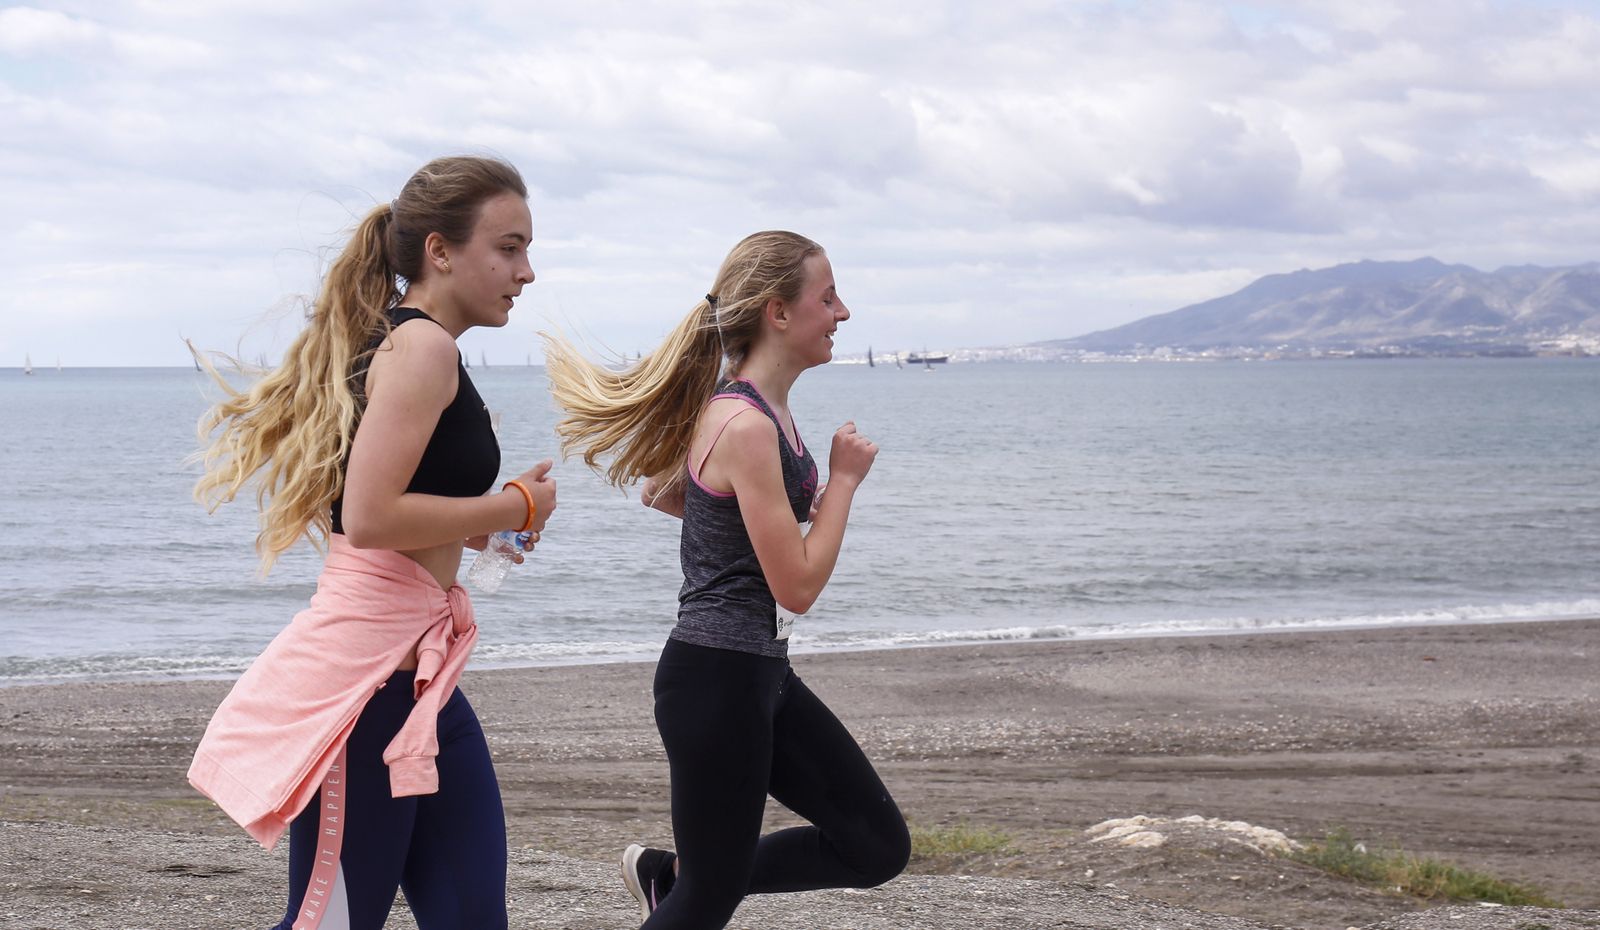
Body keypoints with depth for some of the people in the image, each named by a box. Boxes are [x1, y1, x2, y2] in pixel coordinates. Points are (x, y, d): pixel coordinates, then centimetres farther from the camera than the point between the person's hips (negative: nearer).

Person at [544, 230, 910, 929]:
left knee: (878, 849, 11)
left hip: (760, 675, 10)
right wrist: (843, 479, -9)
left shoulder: (756, 406, 8)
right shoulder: (747, 425, -21)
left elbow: (661, 493, 25)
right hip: (717, 680, -10)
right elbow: (797, 587, -19)